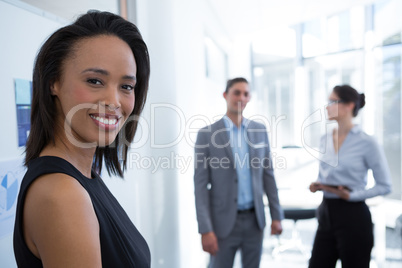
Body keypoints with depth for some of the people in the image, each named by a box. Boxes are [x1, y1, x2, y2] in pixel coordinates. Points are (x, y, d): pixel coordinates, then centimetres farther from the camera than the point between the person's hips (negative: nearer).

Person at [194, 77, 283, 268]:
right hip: (223, 221, -3)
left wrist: (276, 215, 6)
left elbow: (268, 175, 8)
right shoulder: (207, 134, -8)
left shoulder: (259, 130, 4)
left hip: (254, 220, 4)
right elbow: (200, 185, -9)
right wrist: (205, 230, -13)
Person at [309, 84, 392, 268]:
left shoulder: (366, 143, -11)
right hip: (326, 214, 6)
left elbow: (384, 186, -7)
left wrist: (352, 195, -18)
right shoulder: (325, 140, 7)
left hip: (353, 217, -6)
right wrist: (317, 185, -2)